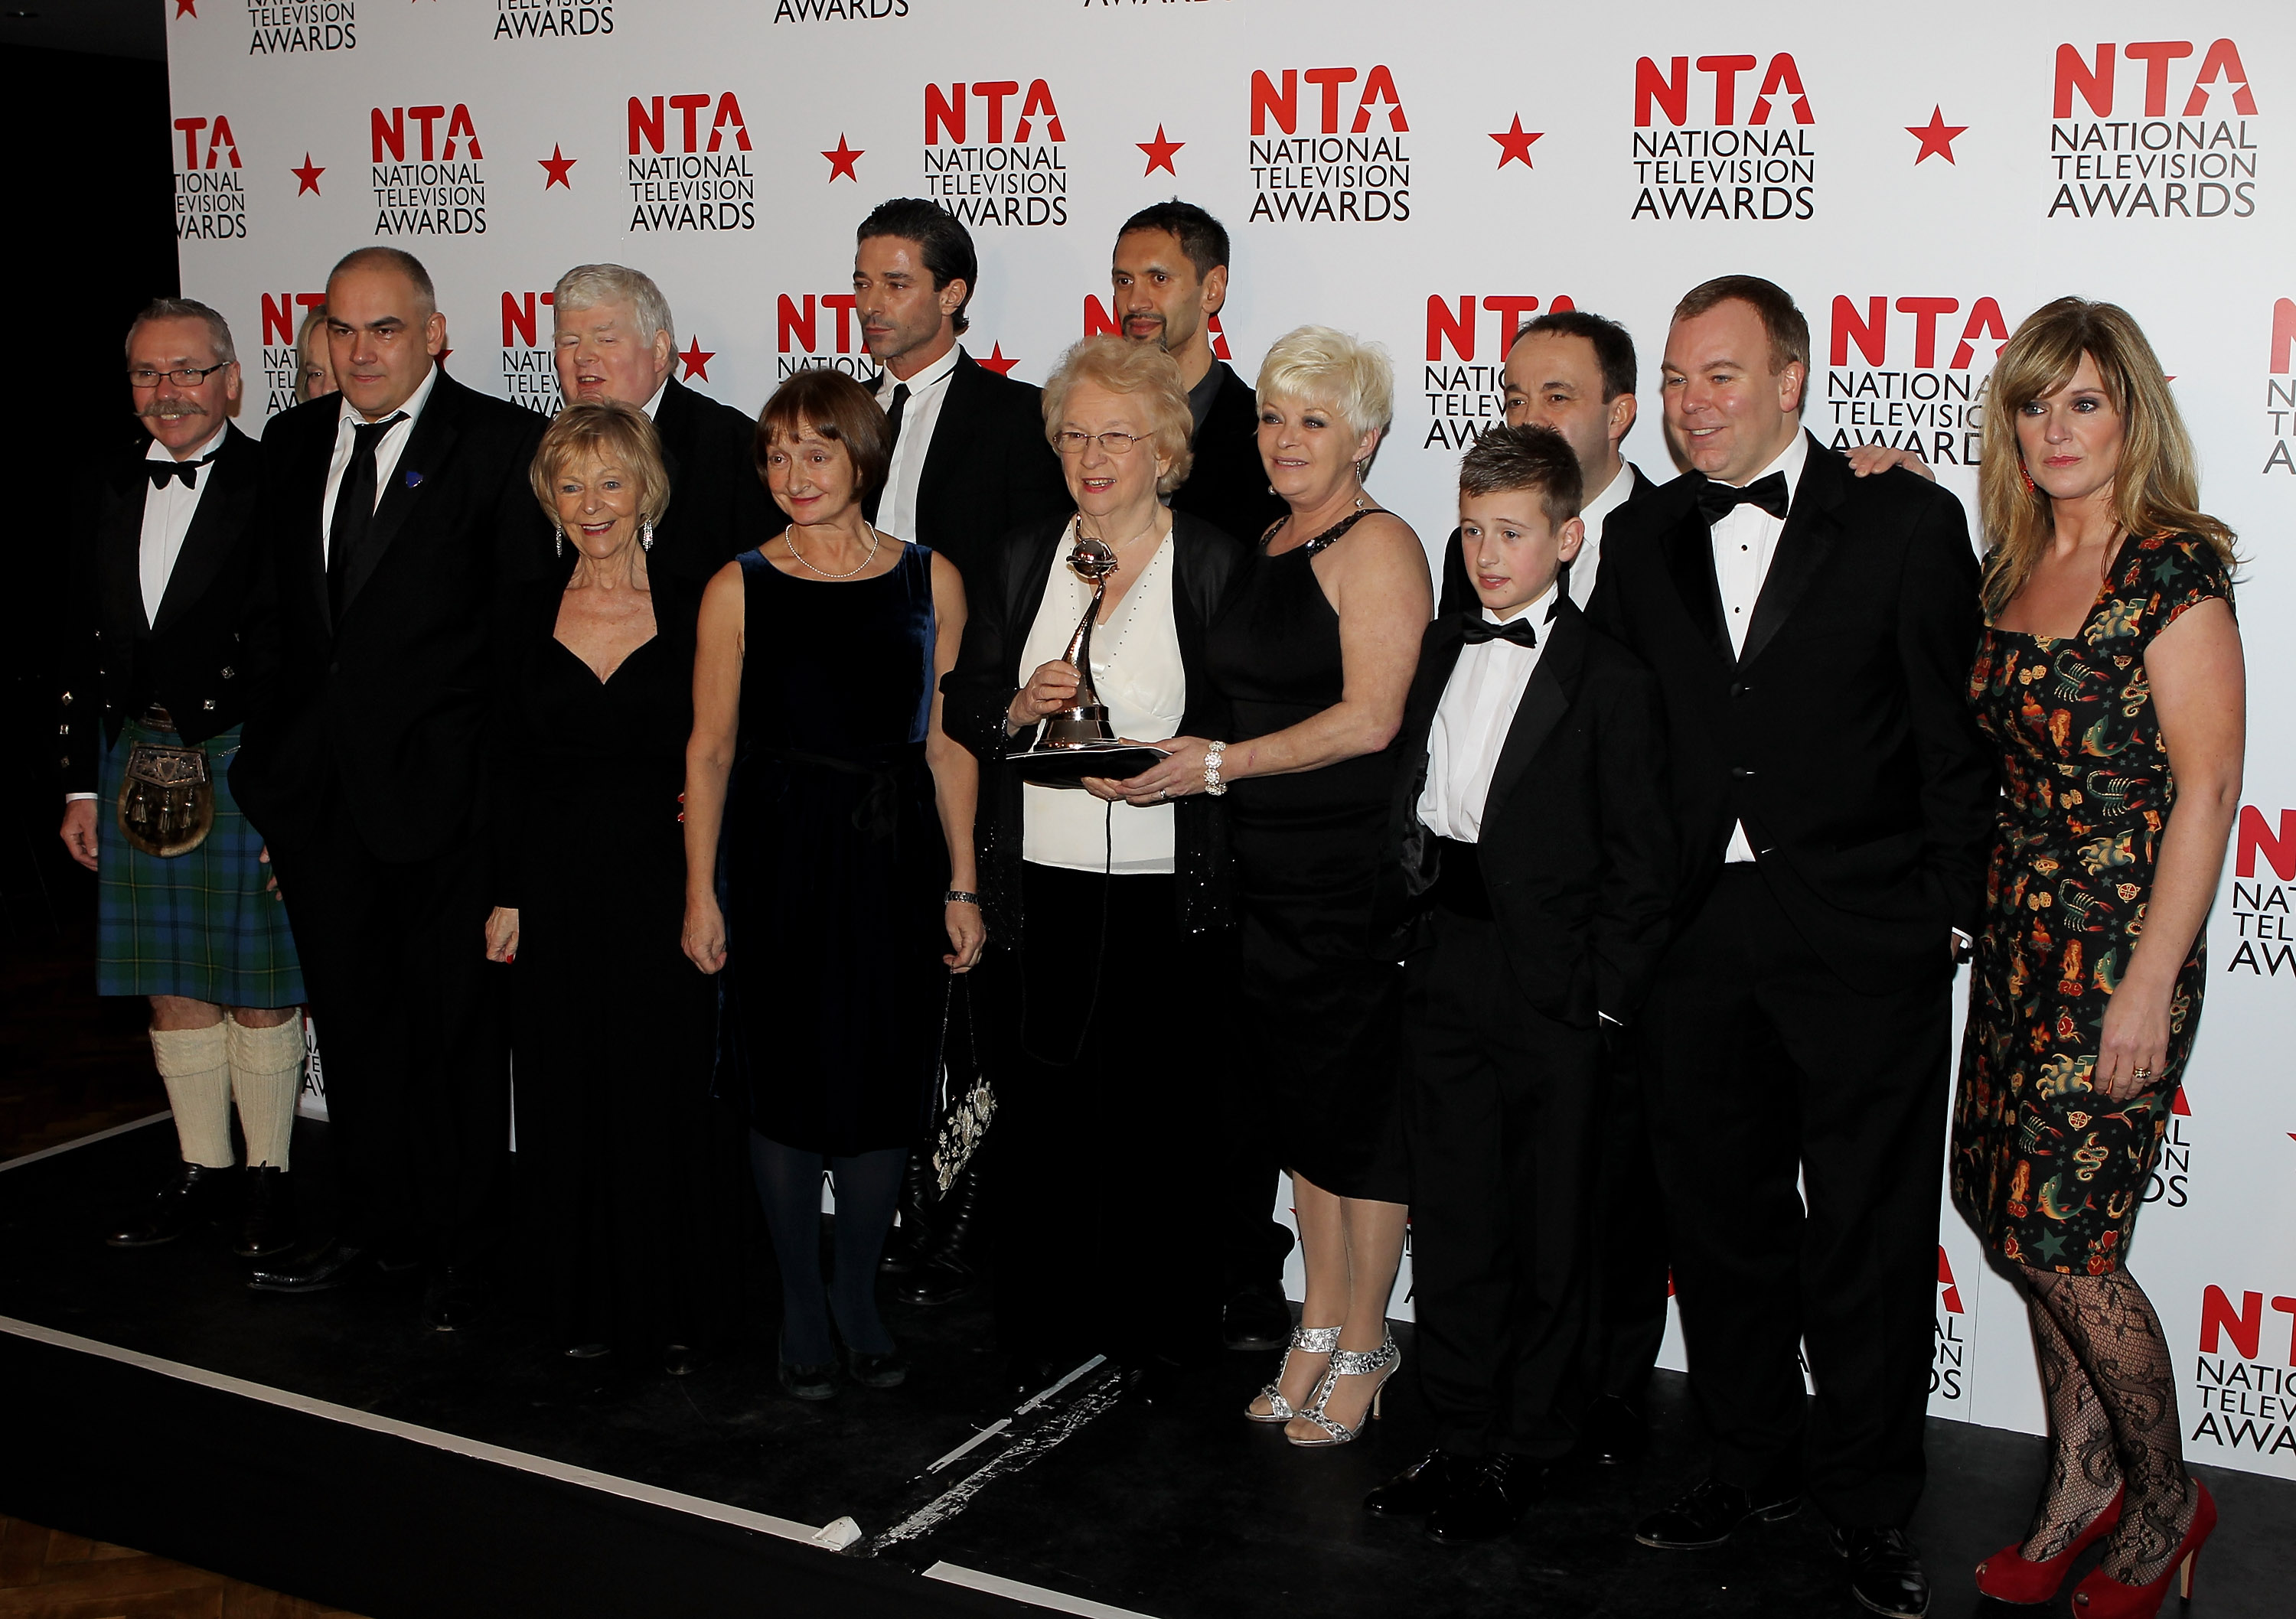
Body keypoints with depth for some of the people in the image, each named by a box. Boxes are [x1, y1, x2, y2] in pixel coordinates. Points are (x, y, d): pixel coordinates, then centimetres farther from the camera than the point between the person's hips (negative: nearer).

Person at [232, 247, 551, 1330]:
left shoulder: (500, 445, -8)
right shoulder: (293, 442, 11)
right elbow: (280, 609, 15)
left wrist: (506, 785, -15)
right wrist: (270, 756, 9)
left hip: (439, 791, -6)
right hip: (317, 792, 6)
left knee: (455, 1026, 6)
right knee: (351, 1020, 16)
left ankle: (459, 1245, 21)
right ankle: (372, 1226, 31)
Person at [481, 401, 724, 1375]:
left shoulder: (694, 611, -2)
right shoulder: (527, 614, 5)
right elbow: (510, 768, 8)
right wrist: (505, 895, 4)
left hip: (664, 890, -2)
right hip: (555, 887, 2)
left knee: (665, 1096, 3)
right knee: (565, 1100, 8)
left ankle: (670, 1313, 17)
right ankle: (584, 1304, 22)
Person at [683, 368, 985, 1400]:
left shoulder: (928, 581, 3)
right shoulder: (740, 589, 0)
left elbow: (948, 742, 4)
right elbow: (711, 748, 0)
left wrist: (961, 885, 1)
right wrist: (701, 892, -4)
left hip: (896, 860, 1)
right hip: (779, 860, -1)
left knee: (885, 1083, 7)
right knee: (788, 1083, 6)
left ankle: (858, 1294, 26)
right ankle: (801, 1305, 23)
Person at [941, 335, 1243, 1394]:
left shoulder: (1216, 566, -1)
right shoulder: (1021, 561, 10)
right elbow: (963, 709, 12)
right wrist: (1017, 708, -8)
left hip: (1167, 896, -3)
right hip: (1042, 886, 3)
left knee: (1160, 1111, 2)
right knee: (1040, 1107, 5)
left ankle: (1156, 1334, 17)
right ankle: (1047, 1327, 19)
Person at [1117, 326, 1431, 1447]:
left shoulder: (1378, 546, -11)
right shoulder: (1269, 547, 14)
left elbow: (1368, 718, -19)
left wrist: (1225, 761, -18)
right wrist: (1171, 751, 8)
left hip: (1355, 874, -8)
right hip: (1269, 876, 8)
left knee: (1359, 1110, 3)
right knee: (1301, 1104, 14)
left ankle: (1363, 1348, 17)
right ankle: (1319, 1328, 27)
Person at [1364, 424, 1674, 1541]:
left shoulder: (1611, 681, -8)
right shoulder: (1440, 651, 11)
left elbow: (1639, 864, -8)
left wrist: (1605, 1003, -12)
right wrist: (1412, 918, 5)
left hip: (1552, 990, -5)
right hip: (1445, 974, 6)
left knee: (1548, 1226, 7)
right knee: (1450, 1215, 12)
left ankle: (1525, 1448, 20)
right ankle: (1461, 1435, 25)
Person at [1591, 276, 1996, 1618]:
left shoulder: (1906, 522, -3)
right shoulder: (1642, 542, 9)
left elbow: (1959, 734, -2)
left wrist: (1947, 909, -5)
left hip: (1866, 940, -4)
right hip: (1700, 941, 4)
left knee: (1870, 1237, 5)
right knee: (1722, 1217, 13)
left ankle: (1871, 1504, 20)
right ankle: (1756, 1463, 31)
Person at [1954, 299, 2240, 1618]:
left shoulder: (2176, 572, -12)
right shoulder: (2009, 574, 9)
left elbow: (2208, 790, -14)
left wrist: (2149, 987, -18)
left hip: (2120, 946, -7)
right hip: (2017, 937, 7)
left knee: (2062, 1236, -4)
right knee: (2021, 1219, 11)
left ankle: (2166, 1501, 19)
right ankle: (2084, 1483, 28)